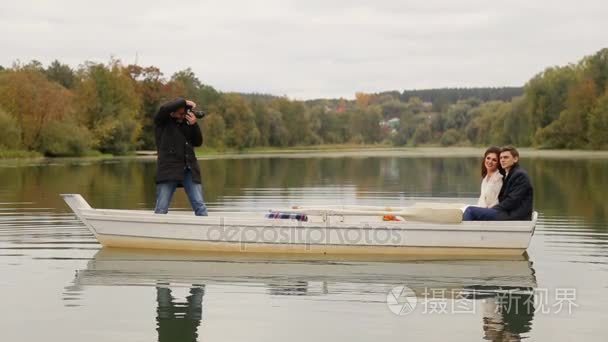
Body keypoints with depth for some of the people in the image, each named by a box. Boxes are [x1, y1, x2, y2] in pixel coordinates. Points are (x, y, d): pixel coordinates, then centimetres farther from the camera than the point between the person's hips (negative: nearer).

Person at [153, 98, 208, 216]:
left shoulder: (186, 122, 13)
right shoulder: (162, 121, 2)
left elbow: (198, 142, 10)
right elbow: (164, 108, -20)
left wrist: (194, 125, -4)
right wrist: (184, 102, -10)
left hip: (189, 170, 3)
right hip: (168, 170, -3)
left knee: (200, 207, -4)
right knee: (161, 209, -4)